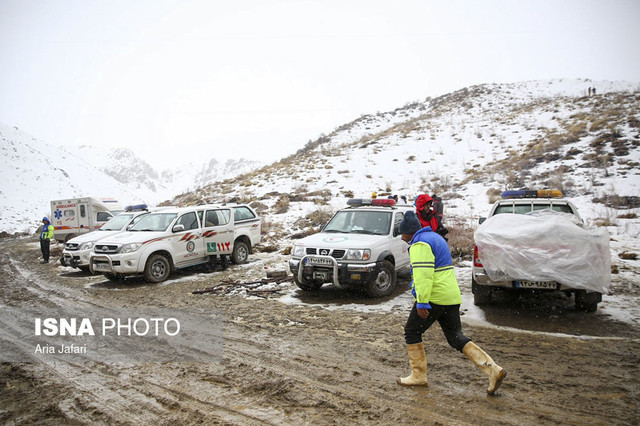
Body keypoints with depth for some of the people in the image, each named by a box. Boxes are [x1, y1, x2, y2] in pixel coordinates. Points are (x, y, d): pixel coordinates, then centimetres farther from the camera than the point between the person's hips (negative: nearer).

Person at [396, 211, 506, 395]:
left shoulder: (420, 244, -12)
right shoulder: (435, 238, 20)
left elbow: (423, 275, -23)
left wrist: (422, 302, -24)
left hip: (434, 298, -9)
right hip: (452, 297, 9)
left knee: (412, 332, 7)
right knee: (456, 337, 12)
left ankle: (418, 376, 12)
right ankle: (493, 370, 3)